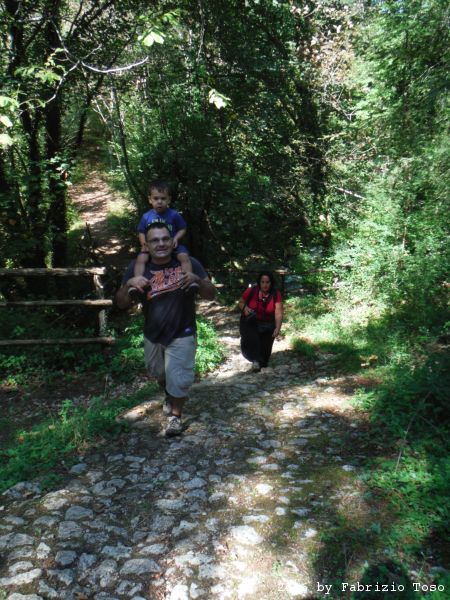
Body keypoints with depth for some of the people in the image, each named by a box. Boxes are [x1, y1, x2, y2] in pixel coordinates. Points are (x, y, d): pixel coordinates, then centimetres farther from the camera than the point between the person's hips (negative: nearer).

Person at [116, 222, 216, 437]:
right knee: (159, 374, 26)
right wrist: (129, 285, -30)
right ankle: (168, 395, 59)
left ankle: (176, 415, 29)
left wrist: (197, 280, -32)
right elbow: (121, 304, -9)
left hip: (182, 335, -3)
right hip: (152, 336, 3)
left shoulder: (188, 264, -14)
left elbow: (211, 295, -12)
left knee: (178, 380, -1)